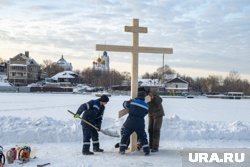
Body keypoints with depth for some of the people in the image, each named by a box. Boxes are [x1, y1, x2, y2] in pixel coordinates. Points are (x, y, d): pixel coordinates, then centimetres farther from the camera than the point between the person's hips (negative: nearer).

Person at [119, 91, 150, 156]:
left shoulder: (132, 101, 1)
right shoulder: (146, 106, 8)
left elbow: (125, 104, 15)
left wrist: (129, 101, 35)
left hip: (130, 122, -1)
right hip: (140, 124, 2)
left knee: (124, 135, 14)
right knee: (143, 137, 16)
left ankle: (122, 150, 13)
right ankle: (146, 150, 10)